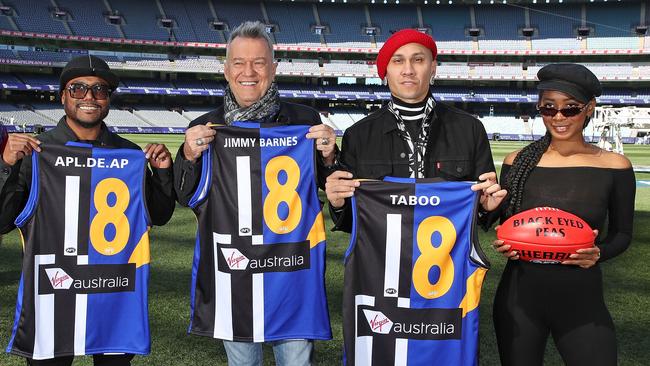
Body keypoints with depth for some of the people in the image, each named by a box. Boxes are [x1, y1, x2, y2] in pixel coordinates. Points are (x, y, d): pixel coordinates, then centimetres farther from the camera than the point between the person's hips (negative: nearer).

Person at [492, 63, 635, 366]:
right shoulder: (517, 162, 1)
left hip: (581, 300, -1)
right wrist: (503, 244, -10)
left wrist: (598, 254, -13)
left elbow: (622, 233, 6)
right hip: (519, 296, 2)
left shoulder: (614, 166, -3)